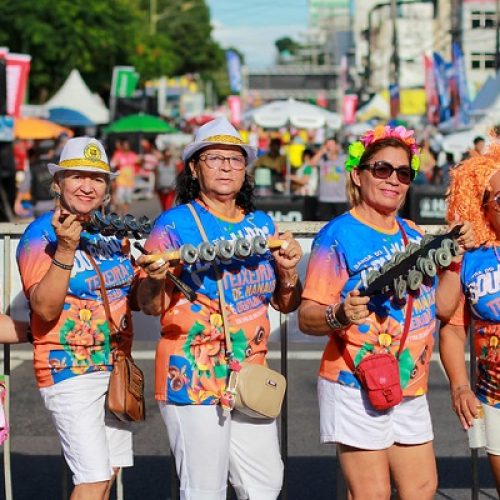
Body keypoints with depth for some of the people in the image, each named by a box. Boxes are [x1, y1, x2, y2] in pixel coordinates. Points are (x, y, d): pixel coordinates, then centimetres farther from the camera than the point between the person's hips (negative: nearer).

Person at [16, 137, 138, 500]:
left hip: (116, 367, 7)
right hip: (70, 371, -7)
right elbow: (45, 308, -21)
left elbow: (132, 295, 18)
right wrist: (66, 248, -30)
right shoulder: (41, 235, -10)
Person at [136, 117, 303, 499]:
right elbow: (151, 306, -10)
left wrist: (289, 272, -4)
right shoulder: (175, 224, -5)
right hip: (193, 378, -6)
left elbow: (285, 304, 15)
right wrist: (155, 280, -30)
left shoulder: (262, 225, 11)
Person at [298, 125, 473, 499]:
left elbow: (440, 307, 15)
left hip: (411, 388, 8)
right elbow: (307, 317, -16)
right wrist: (340, 316, -36)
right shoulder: (338, 236, -11)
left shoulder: (413, 234, 12)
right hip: (357, 386, -7)